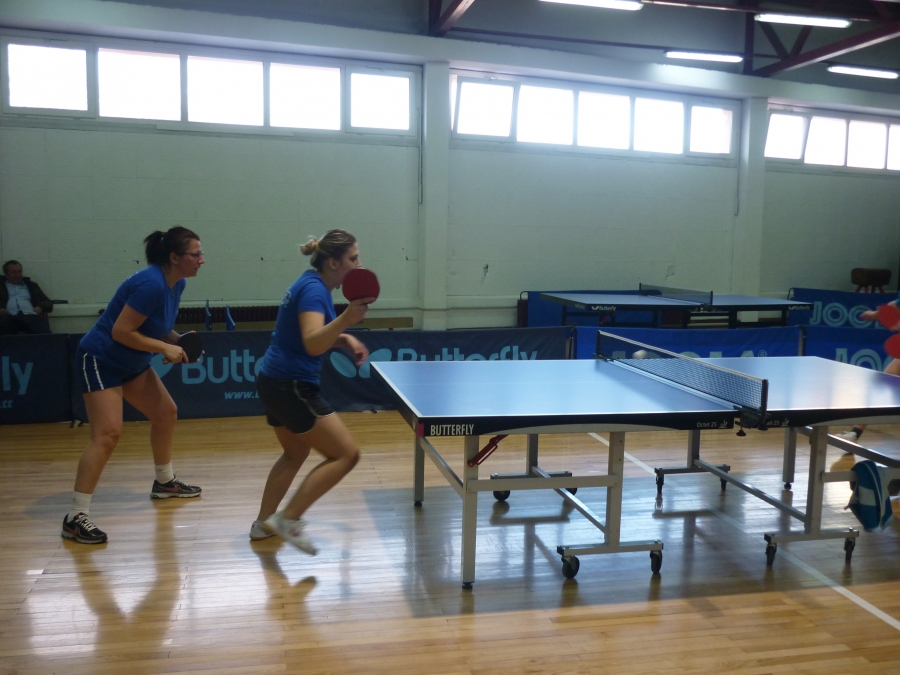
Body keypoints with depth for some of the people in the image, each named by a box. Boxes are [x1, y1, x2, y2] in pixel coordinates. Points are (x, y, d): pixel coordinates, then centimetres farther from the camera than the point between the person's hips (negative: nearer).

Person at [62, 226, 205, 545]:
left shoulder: (176, 284, 1)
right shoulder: (150, 284, -27)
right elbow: (121, 332, -28)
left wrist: (180, 340, -5)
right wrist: (165, 347, -25)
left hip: (132, 363, 10)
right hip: (100, 360, -10)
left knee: (166, 413, 15)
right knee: (108, 432, -18)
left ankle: (165, 482, 35)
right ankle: (76, 517, -13)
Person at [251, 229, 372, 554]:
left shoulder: (311, 284, 11)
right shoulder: (314, 290, -18)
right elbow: (313, 344, -33)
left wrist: (345, 339, 10)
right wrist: (346, 318, -48)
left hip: (275, 381, 10)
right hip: (292, 387, -10)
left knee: (295, 453, 27)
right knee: (346, 454, -5)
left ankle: (264, 523, 34)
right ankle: (288, 518, 0)